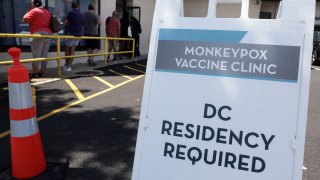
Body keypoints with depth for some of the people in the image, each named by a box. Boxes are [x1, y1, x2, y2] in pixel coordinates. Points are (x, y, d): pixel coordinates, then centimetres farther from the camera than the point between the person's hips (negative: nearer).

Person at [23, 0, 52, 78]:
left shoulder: (34, 11, -4)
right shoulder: (47, 12, 18)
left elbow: (25, 19, -6)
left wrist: (29, 10, 5)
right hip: (48, 34, 7)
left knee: (36, 55, -2)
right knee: (44, 55, 8)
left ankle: (35, 73, 2)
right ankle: (43, 72, 11)